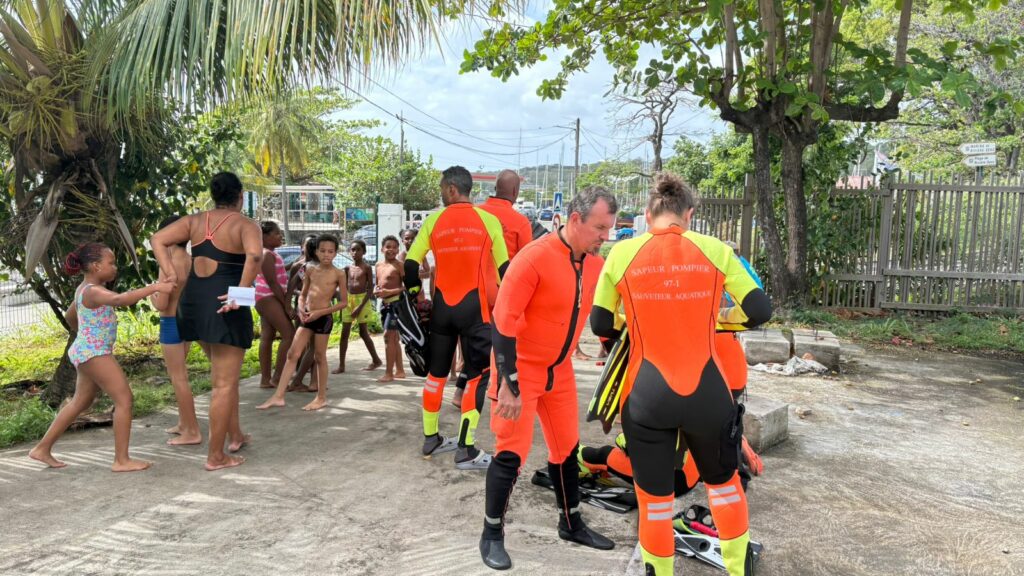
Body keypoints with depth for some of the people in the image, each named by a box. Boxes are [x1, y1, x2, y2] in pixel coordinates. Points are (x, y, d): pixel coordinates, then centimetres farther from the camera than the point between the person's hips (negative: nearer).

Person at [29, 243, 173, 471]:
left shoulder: (84, 289, 13)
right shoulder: (93, 291, -20)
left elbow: (70, 316, 29)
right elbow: (120, 299, -40)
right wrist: (154, 287, -43)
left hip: (87, 352, 11)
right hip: (94, 352, -11)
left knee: (81, 402, 21)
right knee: (124, 399, -9)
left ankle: (42, 449, 30)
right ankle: (121, 460, -6)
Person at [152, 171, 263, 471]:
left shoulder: (195, 220, 11)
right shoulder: (246, 225, -8)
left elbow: (157, 239, 4)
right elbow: (254, 255, -28)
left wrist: (170, 275, -2)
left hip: (194, 301, 7)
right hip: (225, 306, -7)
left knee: (224, 371, 25)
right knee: (224, 383, 2)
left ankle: (235, 435, 35)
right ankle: (215, 456, 9)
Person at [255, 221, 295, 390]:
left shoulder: (270, 254, 17)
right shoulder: (266, 254, -15)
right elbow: (272, 282, -20)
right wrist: (287, 305, -19)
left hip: (269, 299, 10)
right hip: (268, 298, -10)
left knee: (267, 337, 8)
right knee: (289, 334, -12)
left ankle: (265, 379, 10)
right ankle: (277, 377, -10)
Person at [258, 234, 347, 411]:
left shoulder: (338, 273, -5)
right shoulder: (311, 271, 9)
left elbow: (344, 302, -5)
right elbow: (303, 295, 17)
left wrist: (320, 312, -12)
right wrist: (301, 309, -5)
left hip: (324, 317, -5)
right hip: (308, 317, 5)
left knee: (320, 357, 3)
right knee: (292, 353, 2)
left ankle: (321, 397, 16)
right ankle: (278, 396, 5)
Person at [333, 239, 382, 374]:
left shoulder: (366, 267, -6)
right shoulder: (348, 268, 7)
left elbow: (370, 289, -10)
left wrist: (360, 306, -16)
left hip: (362, 300, -5)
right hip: (348, 300, 5)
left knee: (363, 332, 2)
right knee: (344, 333, 2)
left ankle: (376, 360, 18)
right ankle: (341, 365, 5)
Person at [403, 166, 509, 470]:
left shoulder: (433, 221, 3)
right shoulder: (488, 220, 0)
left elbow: (410, 264, 0)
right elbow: (504, 267, 2)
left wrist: (416, 293, 14)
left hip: (442, 305, 3)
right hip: (474, 306, -3)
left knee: (436, 371, 17)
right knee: (478, 374, 2)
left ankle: (431, 438, 26)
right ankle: (466, 449, -1)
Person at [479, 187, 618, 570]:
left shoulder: (595, 265, -1)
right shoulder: (534, 258, -23)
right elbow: (503, 321, -23)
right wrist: (508, 383, -23)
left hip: (560, 371, 7)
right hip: (521, 369, -7)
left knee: (567, 448, 15)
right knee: (512, 453, -3)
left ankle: (571, 524, 34)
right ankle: (491, 535, 15)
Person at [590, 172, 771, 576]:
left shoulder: (622, 253, -3)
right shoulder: (714, 249, -2)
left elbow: (600, 324, 2)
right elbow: (760, 311, 1)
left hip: (647, 394, -1)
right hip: (706, 390, 2)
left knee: (654, 497, 15)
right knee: (723, 481, 26)